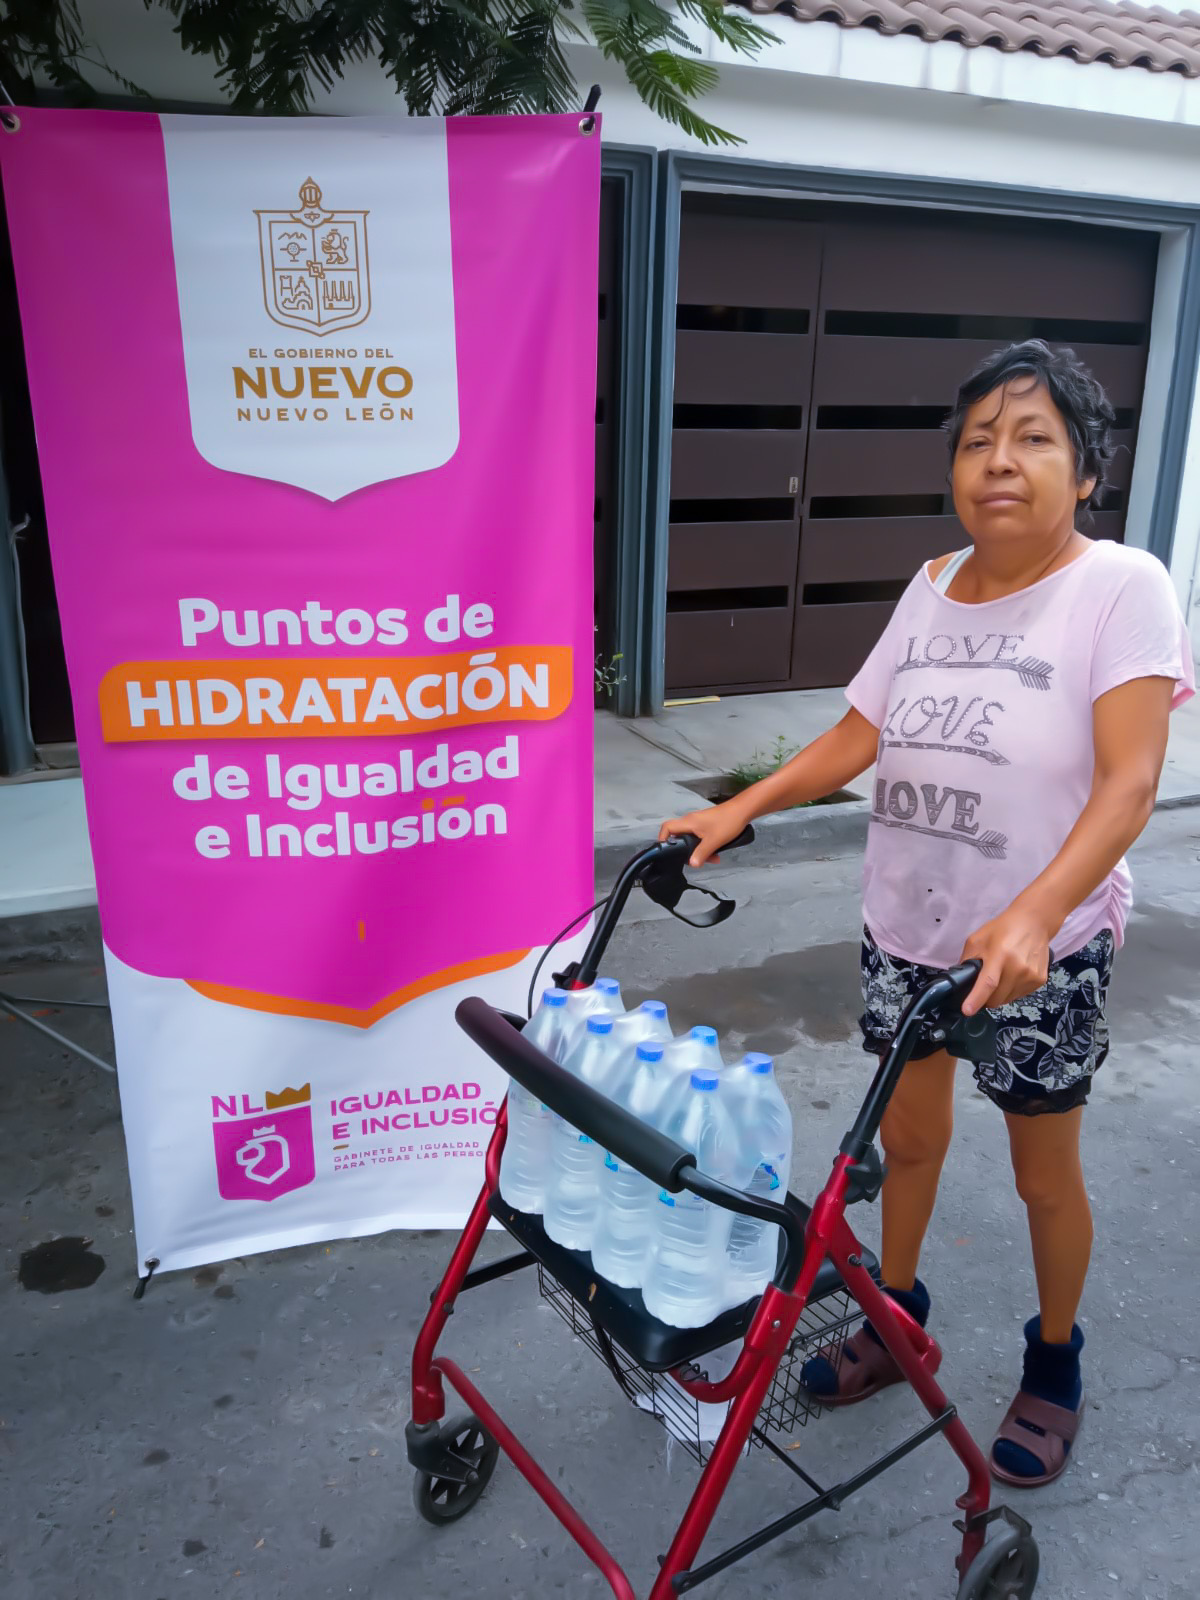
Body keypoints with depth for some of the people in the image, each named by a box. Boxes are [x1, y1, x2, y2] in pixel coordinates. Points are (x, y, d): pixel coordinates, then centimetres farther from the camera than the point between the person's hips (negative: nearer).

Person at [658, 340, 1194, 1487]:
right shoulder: (933, 587, 2)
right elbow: (855, 739, 5)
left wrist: (1032, 916, -37)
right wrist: (740, 808, -7)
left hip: (1042, 950, -4)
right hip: (906, 927, 5)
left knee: (1045, 1172, 15)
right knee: (908, 1137, 20)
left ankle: (1054, 1364, 42)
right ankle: (897, 1319, 45)